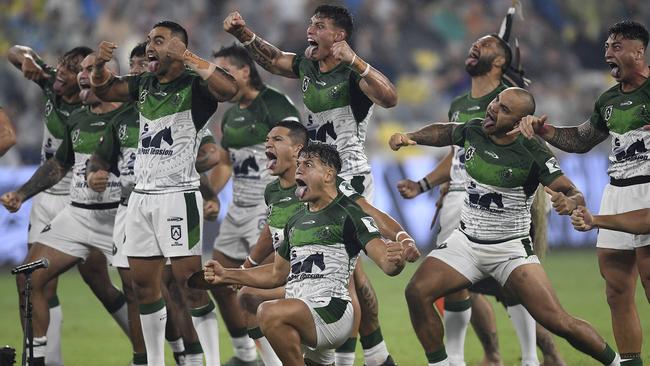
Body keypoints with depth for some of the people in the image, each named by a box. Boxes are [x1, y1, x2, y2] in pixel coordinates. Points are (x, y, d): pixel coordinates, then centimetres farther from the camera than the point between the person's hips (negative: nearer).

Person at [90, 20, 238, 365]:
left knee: (191, 283, -9)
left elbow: (229, 89, -29)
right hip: (141, 195, 7)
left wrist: (187, 58, -33)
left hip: (177, 196, -7)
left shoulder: (194, 85, -9)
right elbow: (104, 89, 24)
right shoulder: (143, 84, 12)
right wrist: (100, 63, 3)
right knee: (143, 284, 10)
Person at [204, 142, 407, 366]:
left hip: (332, 310, -9)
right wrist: (227, 275, 25)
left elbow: (385, 262, -15)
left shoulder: (348, 213, -5)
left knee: (270, 313, -34)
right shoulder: (296, 221, 20)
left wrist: (394, 262, -39)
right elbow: (278, 273, 32)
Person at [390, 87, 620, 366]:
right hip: (466, 240, 5)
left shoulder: (533, 154, -18)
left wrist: (568, 202, -43)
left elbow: (575, 195, -20)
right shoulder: (472, 131, -5)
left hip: (511, 248, -5)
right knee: (417, 292, -17)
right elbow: (442, 132, 18)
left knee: (556, 321, -17)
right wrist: (408, 137, 2)